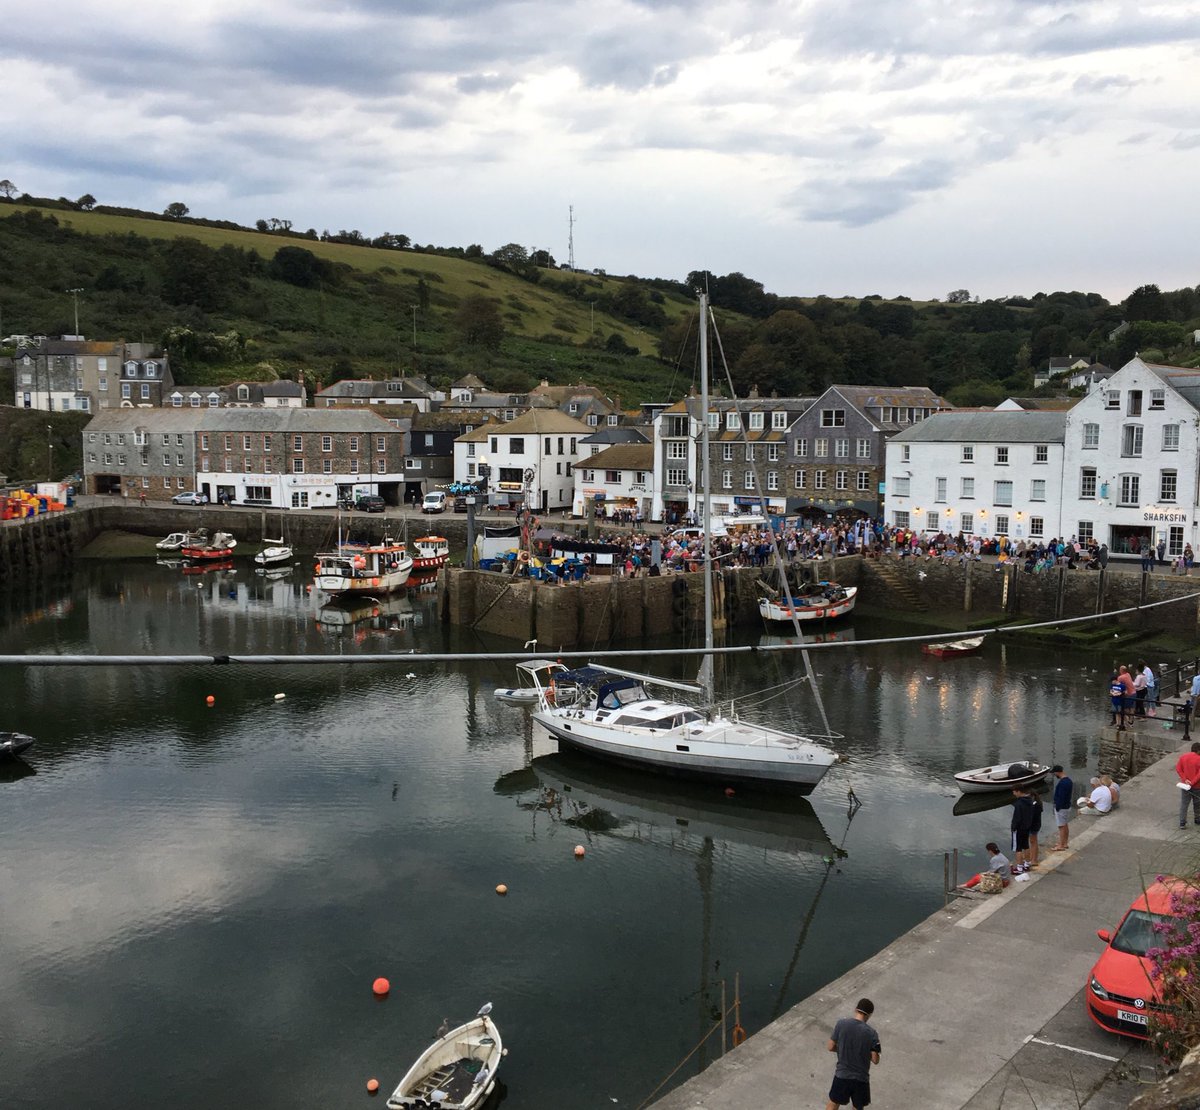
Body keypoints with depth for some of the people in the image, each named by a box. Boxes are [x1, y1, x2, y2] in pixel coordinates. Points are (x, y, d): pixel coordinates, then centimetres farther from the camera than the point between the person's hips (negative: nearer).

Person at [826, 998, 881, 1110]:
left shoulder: (841, 1023, -12)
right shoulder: (871, 1033, -15)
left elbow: (830, 1047, -4)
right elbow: (875, 1060, -9)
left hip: (841, 1075, 1)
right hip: (861, 1078, -1)